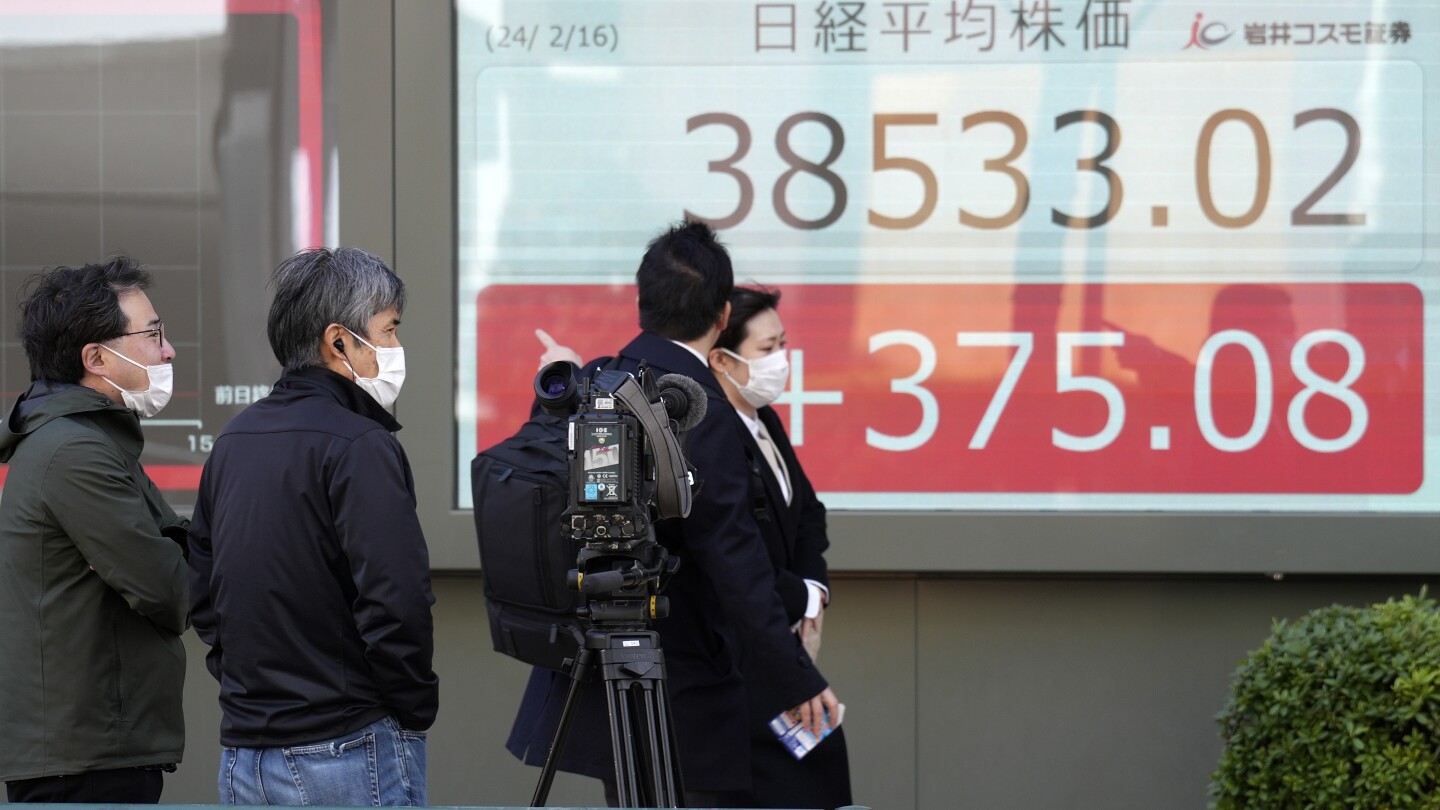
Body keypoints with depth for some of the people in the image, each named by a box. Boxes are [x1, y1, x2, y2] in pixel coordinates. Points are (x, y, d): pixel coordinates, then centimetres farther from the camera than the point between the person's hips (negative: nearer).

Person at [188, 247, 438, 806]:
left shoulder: (233, 441, 12)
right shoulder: (358, 446, -13)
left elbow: (201, 594, 17)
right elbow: (396, 602, -20)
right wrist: (415, 710, -7)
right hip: (351, 754, -8)